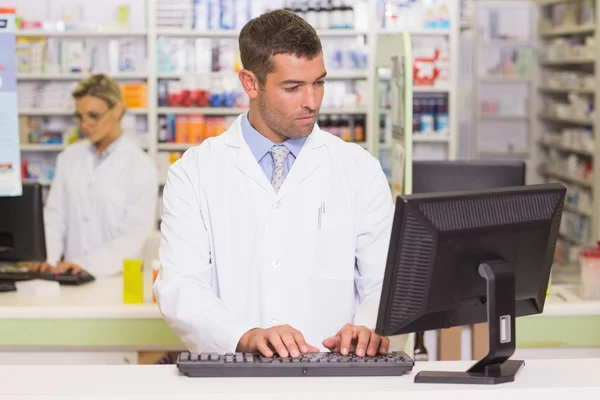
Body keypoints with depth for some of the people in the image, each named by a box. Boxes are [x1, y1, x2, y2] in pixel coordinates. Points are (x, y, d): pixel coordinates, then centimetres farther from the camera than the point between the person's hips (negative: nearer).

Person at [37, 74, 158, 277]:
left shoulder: (141, 167, -3)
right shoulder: (69, 157, 11)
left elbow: (134, 236, -9)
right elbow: (55, 214, 8)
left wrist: (87, 264, -20)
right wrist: (48, 260, -8)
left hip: (115, 276, -3)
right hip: (71, 275, 3)